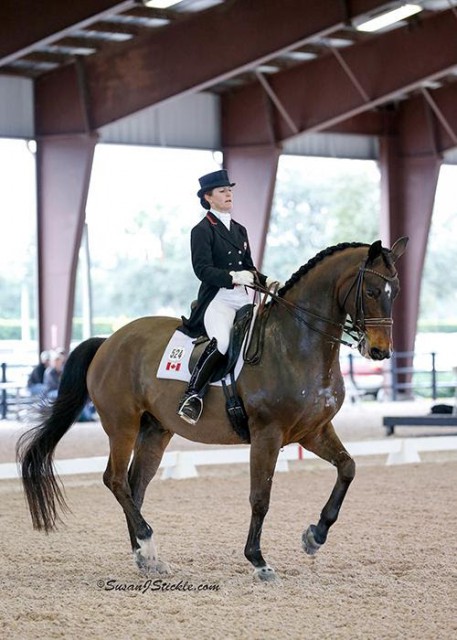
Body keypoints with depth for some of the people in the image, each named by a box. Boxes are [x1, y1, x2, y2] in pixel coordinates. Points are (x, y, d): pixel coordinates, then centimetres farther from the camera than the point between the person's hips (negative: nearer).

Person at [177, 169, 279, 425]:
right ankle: (193, 395, -28)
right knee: (221, 341, -33)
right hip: (217, 298, -8)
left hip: (245, 298, 8)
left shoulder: (240, 230, 22)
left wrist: (265, 280, 4)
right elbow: (202, 269, -12)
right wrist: (232, 277, -27)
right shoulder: (202, 230, 0)